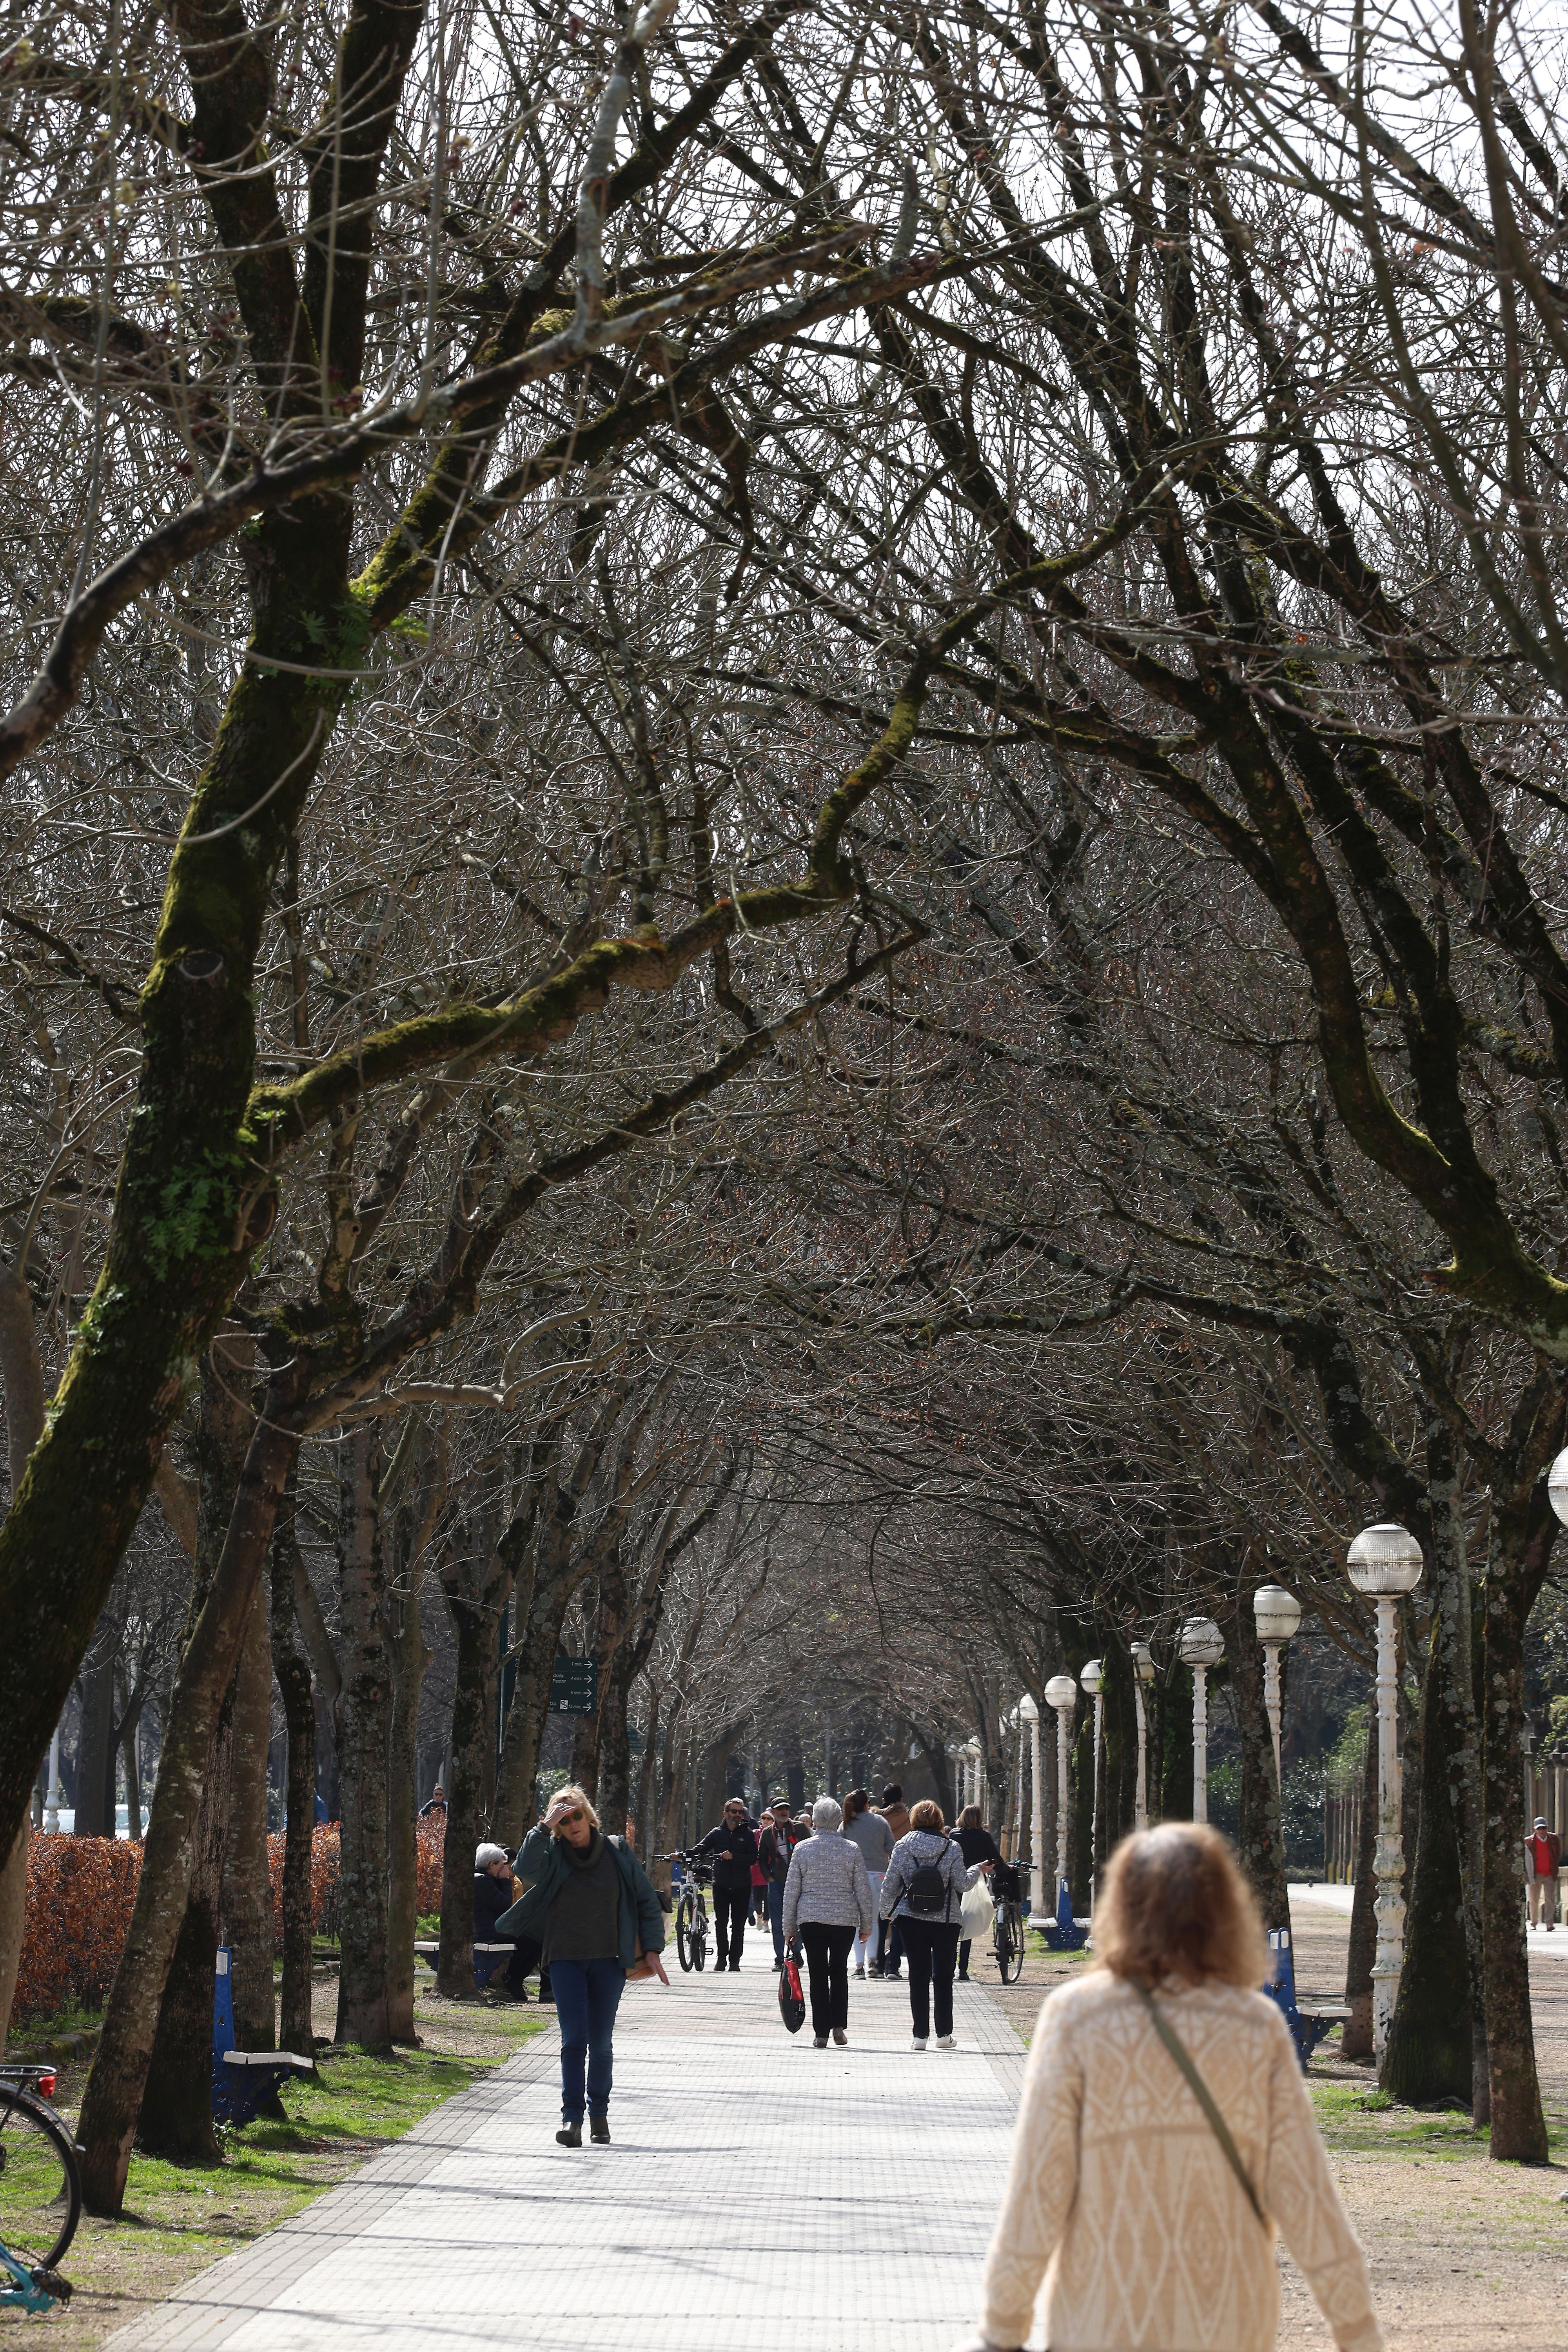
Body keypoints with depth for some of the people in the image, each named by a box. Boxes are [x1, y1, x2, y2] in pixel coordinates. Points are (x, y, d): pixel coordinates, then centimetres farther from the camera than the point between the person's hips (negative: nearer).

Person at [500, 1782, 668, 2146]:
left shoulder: (617, 1852, 2)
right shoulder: (552, 1855, -1)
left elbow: (647, 1901, 7)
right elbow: (526, 1869, -23)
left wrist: (652, 1949, 2)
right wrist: (544, 1827, -24)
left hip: (609, 1960, 1)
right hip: (567, 1961, -1)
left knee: (601, 2043, 6)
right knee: (574, 2041, -9)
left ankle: (599, 2113, 20)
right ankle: (572, 2117, -11)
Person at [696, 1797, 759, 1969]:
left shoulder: (748, 1834, 5)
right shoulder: (717, 1833, 9)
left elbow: (753, 1858, -6)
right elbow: (700, 1849, 2)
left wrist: (733, 1857, -20)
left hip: (741, 1887, -1)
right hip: (721, 1885, 1)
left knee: (738, 1925, 1)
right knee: (721, 1923, -1)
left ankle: (735, 1960, 6)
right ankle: (722, 1957, 7)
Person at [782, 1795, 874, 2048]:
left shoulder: (802, 1849, -1)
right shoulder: (852, 1850, -1)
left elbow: (791, 1890, 1)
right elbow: (864, 1891, 1)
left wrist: (789, 1926, 8)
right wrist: (866, 1925, 11)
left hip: (811, 1920, -1)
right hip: (845, 1920, 1)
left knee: (818, 1975, 3)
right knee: (839, 1971, 16)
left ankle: (821, 2032, 1)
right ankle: (839, 2025, 6)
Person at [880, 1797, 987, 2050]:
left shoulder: (902, 1847, 0)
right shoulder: (952, 1848, -4)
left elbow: (890, 1885, 2)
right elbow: (962, 1884, -4)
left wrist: (887, 1913, 17)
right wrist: (977, 1870, 16)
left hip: (912, 1920, 1)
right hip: (946, 1920, -1)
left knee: (918, 1976, 4)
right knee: (943, 1976, 8)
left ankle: (921, 2035, 2)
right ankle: (944, 2034, 10)